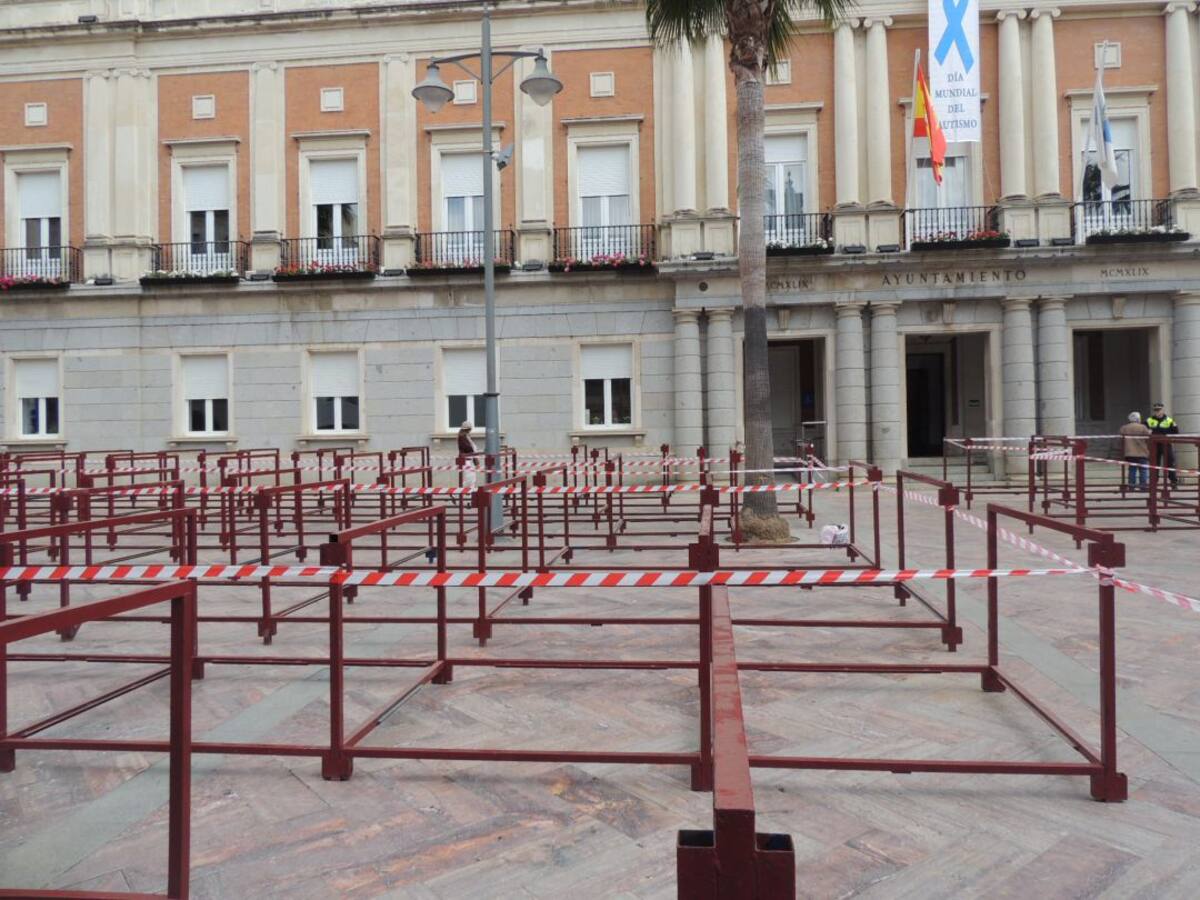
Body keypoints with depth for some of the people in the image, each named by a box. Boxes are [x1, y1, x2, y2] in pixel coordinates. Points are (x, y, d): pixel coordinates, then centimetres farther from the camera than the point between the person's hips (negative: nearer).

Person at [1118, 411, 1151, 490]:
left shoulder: (1124, 428, 6)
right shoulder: (1143, 428, -4)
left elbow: (1122, 441, 9)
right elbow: (1148, 441, -2)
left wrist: (1122, 452, 17)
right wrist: (1149, 452, 11)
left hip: (1129, 454, 3)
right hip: (1142, 453, -3)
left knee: (1132, 470, 8)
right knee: (1142, 470, 3)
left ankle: (1131, 485, 6)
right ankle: (1142, 486, 3)